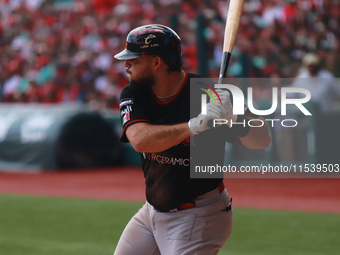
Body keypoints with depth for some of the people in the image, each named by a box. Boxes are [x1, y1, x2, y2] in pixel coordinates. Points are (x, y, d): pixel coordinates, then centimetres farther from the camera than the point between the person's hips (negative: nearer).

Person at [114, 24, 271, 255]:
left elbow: (262, 141, -16)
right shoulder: (133, 95, -6)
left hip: (198, 218, -6)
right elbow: (140, 139, -26)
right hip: (153, 210, 6)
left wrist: (237, 114, -37)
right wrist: (193, 126, -40)